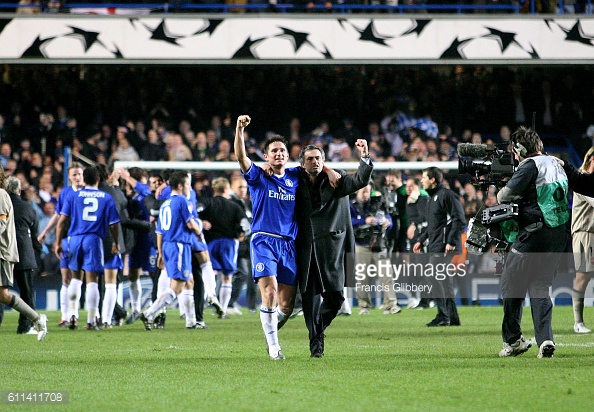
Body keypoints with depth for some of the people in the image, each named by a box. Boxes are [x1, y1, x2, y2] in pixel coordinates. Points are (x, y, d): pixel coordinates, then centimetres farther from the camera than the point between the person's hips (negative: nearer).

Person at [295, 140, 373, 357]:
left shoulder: (336, 180, 8)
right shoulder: (297, 183, 10)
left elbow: (361, 180, -5)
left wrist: (365, 157, -20)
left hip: (331, 247, 0)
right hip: (306, 248, 1)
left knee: (335, 296, -5)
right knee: (310, 297, -1)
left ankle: (318, 328, 22)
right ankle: (316, 341, 11)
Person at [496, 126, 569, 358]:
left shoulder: (530, 166, -11)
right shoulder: (556, 165, 14)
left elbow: (506, 195, -11)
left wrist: (500, 195, 10)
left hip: (534, 235, -7)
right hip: (559, 235, 8)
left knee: (511, 285, 7)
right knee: (540, 287, 11)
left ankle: (512, 340, 8)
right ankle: (545, 339, -5)